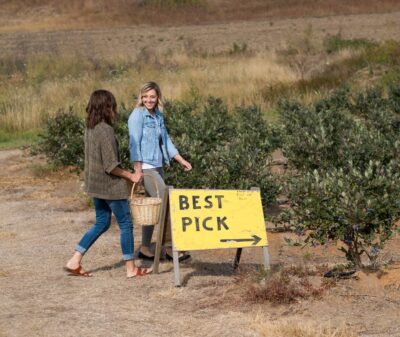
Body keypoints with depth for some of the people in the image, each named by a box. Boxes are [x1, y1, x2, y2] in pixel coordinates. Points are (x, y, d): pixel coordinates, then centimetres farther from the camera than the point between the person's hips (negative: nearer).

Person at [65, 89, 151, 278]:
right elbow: (111, 166, -22)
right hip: (110, 186, -9)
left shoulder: (90, 129, 5)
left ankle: (74, 262, 14)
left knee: (101, 223, 18)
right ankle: (131, 268, 11)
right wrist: (130, 176, -9)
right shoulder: (106, 130, -21)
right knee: (125, 224, 4)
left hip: (95, 185, 9)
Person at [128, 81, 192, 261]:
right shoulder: (137, 115, -9)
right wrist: (138, 170, -20)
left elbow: (166, 140, 21)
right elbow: (134, 143, -14)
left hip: (157, 166, 8)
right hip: (146, 167, -8)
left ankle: (145, 248, 18)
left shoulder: (158, 116, 14)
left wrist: (181, 160, 19)